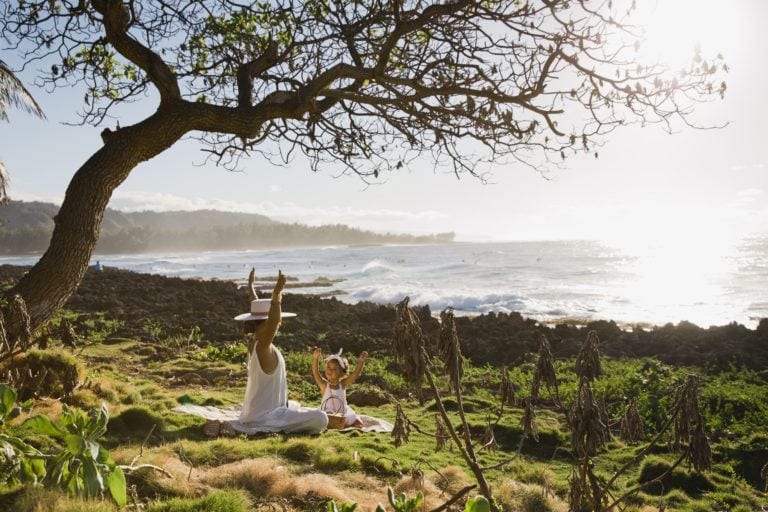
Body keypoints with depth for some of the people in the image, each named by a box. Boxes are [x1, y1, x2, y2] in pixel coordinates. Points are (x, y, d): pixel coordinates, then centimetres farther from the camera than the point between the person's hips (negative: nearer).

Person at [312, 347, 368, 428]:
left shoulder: (343, 384, -8)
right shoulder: (324, 385, -12)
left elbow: (356, 374, -19)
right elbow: (315, 373, -28)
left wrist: (361, 361, -35)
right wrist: (316, 358, -45)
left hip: (343, 415, 1)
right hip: (327, 416, -1)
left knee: (359, 424, -11)